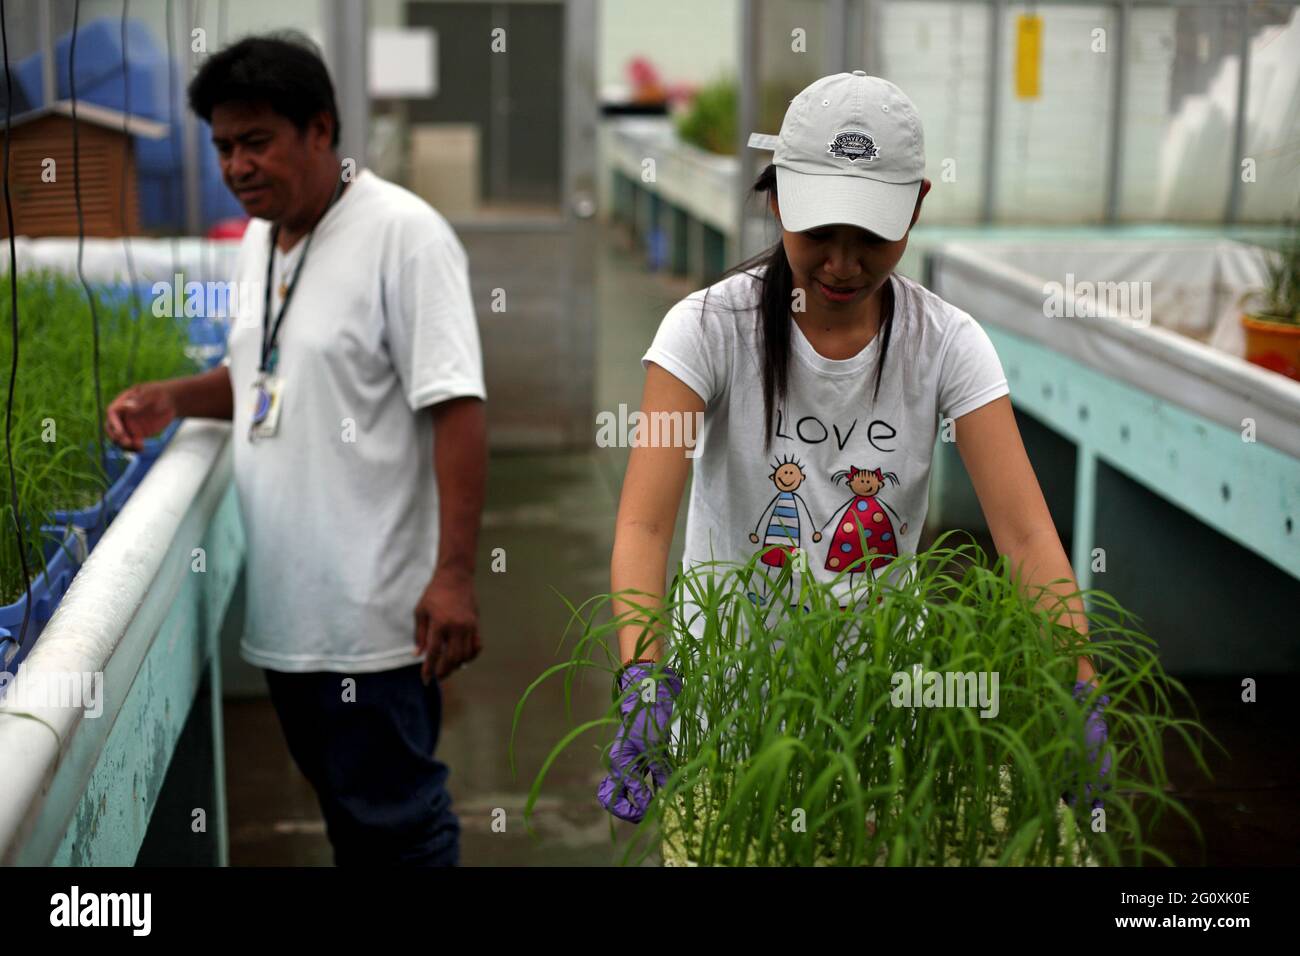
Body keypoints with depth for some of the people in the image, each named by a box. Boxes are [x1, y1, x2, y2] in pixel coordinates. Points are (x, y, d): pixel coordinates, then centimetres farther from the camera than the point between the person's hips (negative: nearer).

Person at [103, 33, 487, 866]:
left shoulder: (401, 234, -15)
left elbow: (456, 408, -19)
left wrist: (455, 575, -24)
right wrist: (173, 398, 6)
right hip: (285, 605, 8)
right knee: (341, 802, 20)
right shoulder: (260, 237, 11)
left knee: (394, 822, 2)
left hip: (372, 616, -8)